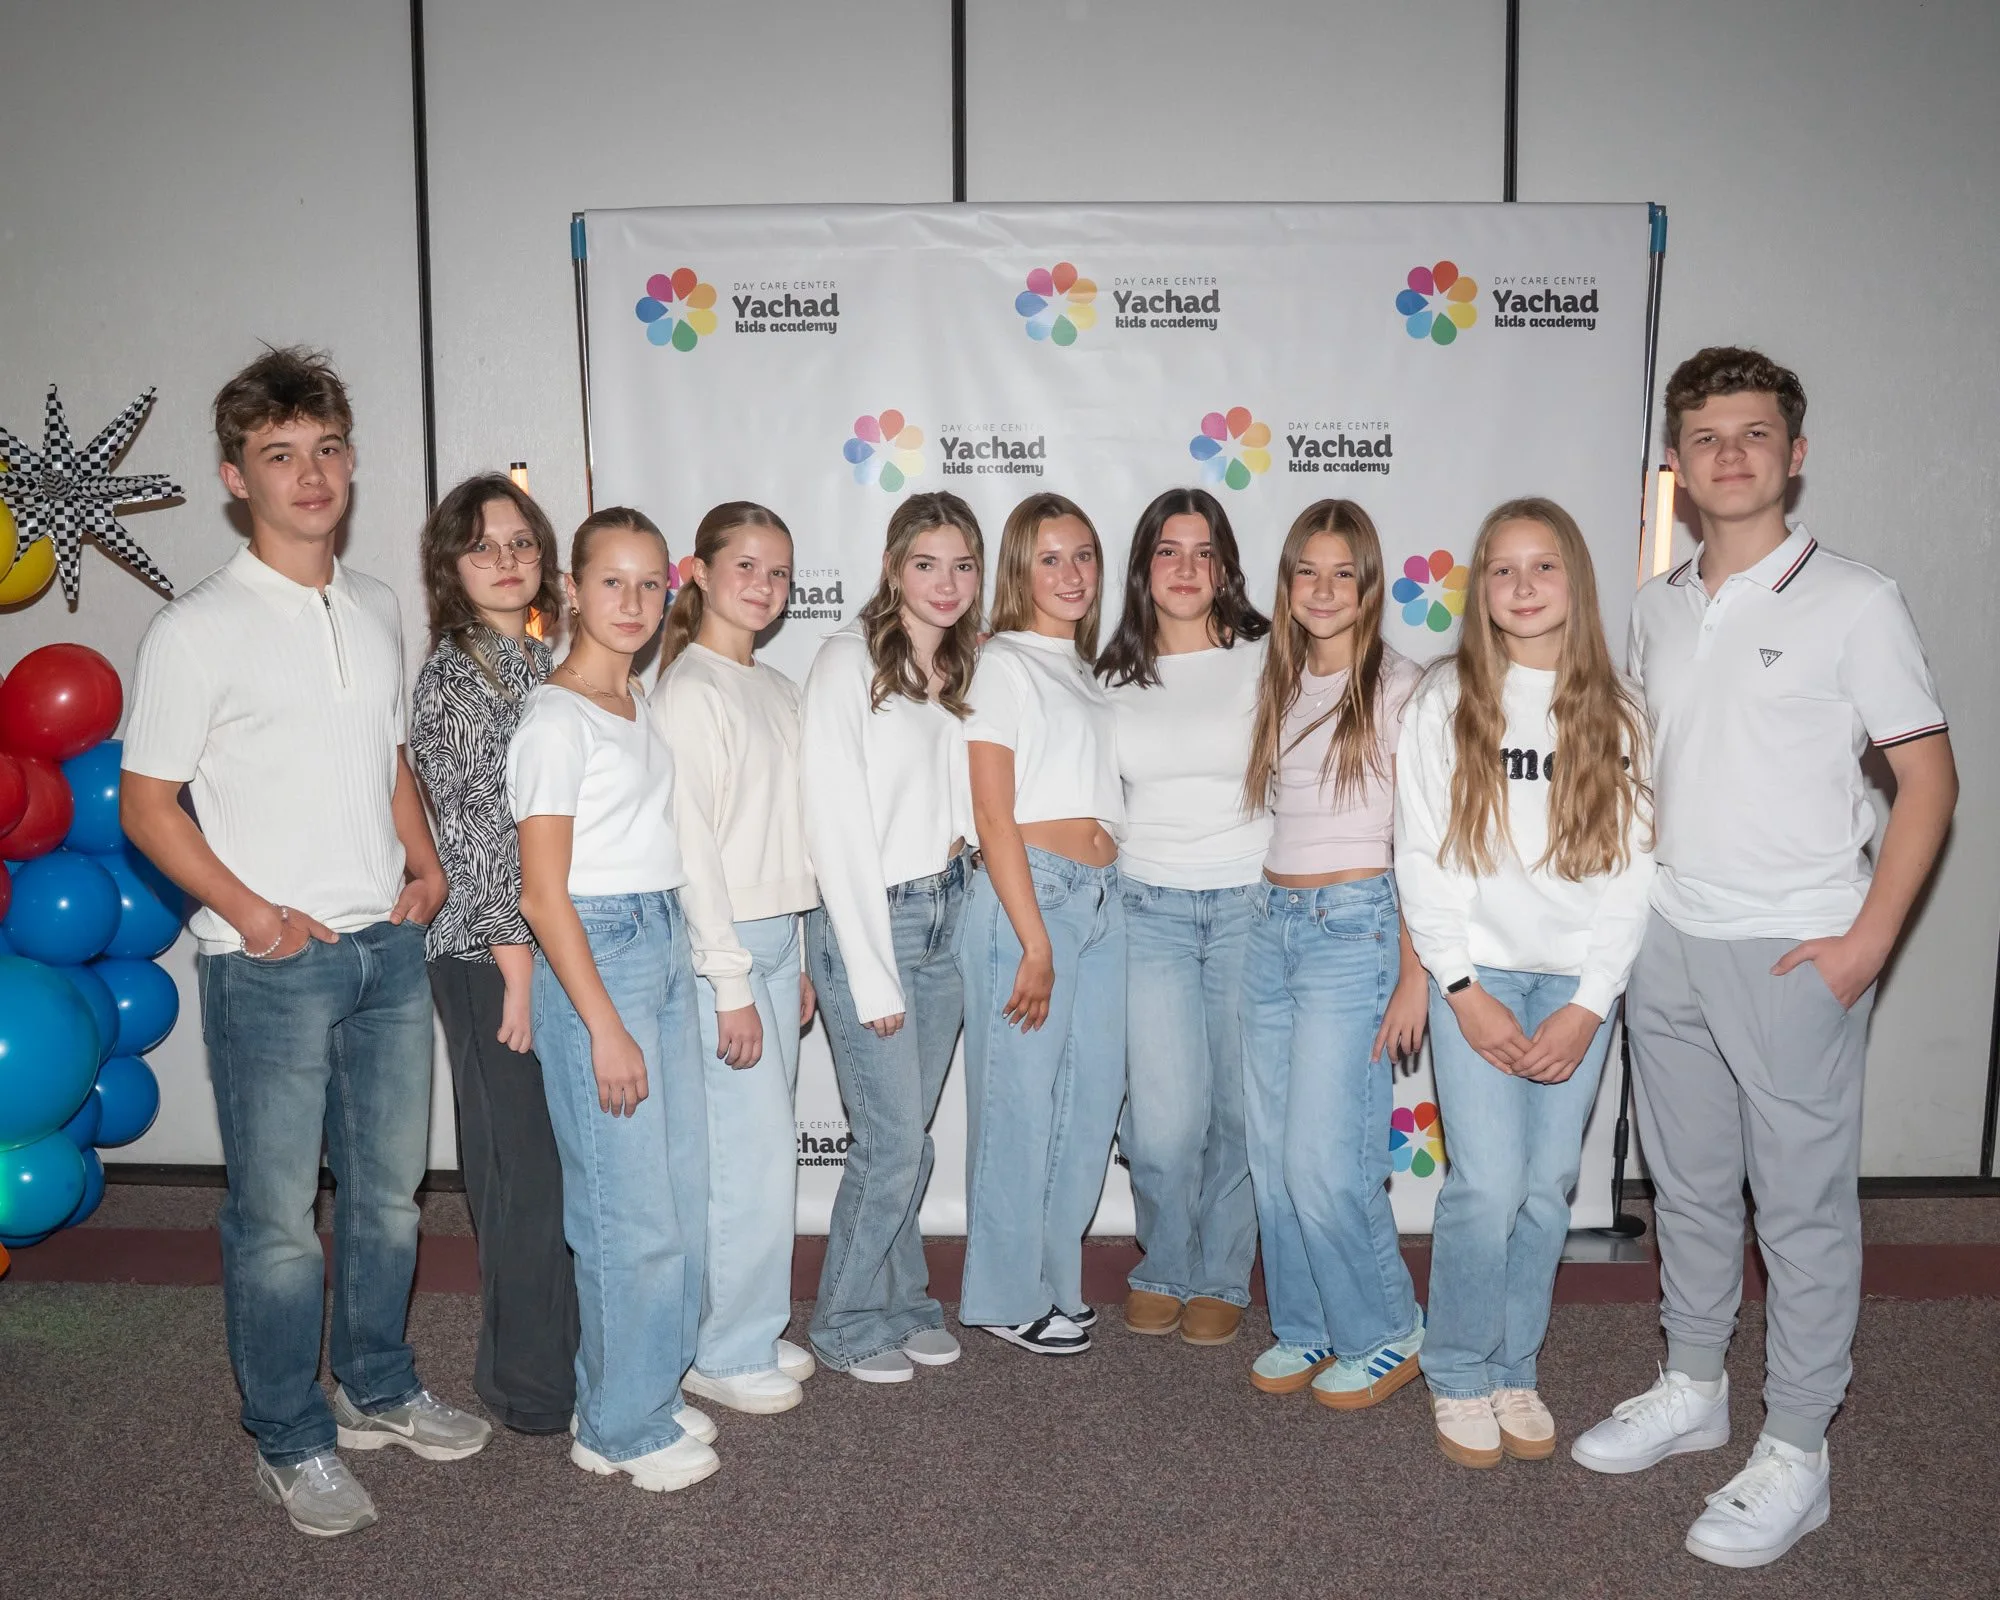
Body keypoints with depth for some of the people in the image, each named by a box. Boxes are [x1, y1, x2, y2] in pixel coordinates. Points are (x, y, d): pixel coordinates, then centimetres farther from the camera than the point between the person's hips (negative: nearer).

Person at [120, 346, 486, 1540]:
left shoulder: (378, 609, 9)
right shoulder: (199, 629, -9)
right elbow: (145, 802, -7)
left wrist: (424, 859, 6)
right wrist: (249, 911, -16)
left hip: (390, 948, 6)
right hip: (271, 966, -5)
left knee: (391, 1191, 17)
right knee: (278, 1216, 5)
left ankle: (380, 1388, 36)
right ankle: (294, 1443, 23)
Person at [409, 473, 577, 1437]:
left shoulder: (540, 661, 12)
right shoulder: (454, 675, -10)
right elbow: (472, 833, -14)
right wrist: (516, 965, -15)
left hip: (555, 943, 7)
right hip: (493, 955, -7)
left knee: (563, 1162, 15)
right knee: (526, 1167, 1)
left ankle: (564, 1349, 31)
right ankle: (533, 1385, 17)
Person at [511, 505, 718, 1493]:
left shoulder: (638, 704, 12)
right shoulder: (556, 717, -12)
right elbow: (544, 895, -15)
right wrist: (604, 1026, -17)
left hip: (664, 946, 8)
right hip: (594, 957, -8)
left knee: (681, 1188, 13)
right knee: (631, 1208, -1)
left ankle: (647, 1394, 30)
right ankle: (621, 1428, 17)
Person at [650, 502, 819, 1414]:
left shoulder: (778, 689, 14)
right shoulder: (688, 691, -11)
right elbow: (689, 847, -15)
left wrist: (797, 961, 15)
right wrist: (731, 983, -16)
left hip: (775, 939, 8)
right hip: (718, 946, -8)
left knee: (764, 1151, 13)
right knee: (753, 1154, -4)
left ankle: (754, 1331, 26)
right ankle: (725, 1354, 12)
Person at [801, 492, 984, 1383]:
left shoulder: (958, 668, 11)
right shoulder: (849, 661, -11)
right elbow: (836, 826, -14)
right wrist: (871, 973, -14)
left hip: (945, 914, 6)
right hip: (868, 920, -6)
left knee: (910, 1136, 13)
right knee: (893, 1143, -2)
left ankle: (902, 1303, 30)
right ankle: (847, 1324, 19)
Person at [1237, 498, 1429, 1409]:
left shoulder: (1397, 686, -5)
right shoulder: (1280, 686, 14)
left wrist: (1415, 974, -11)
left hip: (1355, 927, -6)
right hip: (1273, 924, 6)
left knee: (1322, 1159, -8)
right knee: (1271, 1153, 7)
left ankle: (1387, 1334, 14)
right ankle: (1307, 1328, 24)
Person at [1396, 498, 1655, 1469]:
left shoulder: (1618, 713, 5)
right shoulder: (1446, 700, 1)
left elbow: (1636, 865, 2)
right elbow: (1421, 854, -2)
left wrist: (1591, 1003, -6)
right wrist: (1462, 988, -8)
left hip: (1579, 981, 2)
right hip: (1478, 971, -2)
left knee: (1548, 1187, 6)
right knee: (1488, 1184, -8)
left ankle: (1515, 1369, 25)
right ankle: (1458, 1375, 14)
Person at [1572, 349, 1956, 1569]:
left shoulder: (1853, 602, -7)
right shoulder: (1658, 607, 9)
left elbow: (1931, 778, -7)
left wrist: (1867, 941, -14)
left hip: (1794, 954, -5)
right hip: (1668, 942, 6)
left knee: (1804, 1205, 5)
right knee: (1689, 1184, 18)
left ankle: (1796, 1456, 20)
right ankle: (1693, 1389, 35)